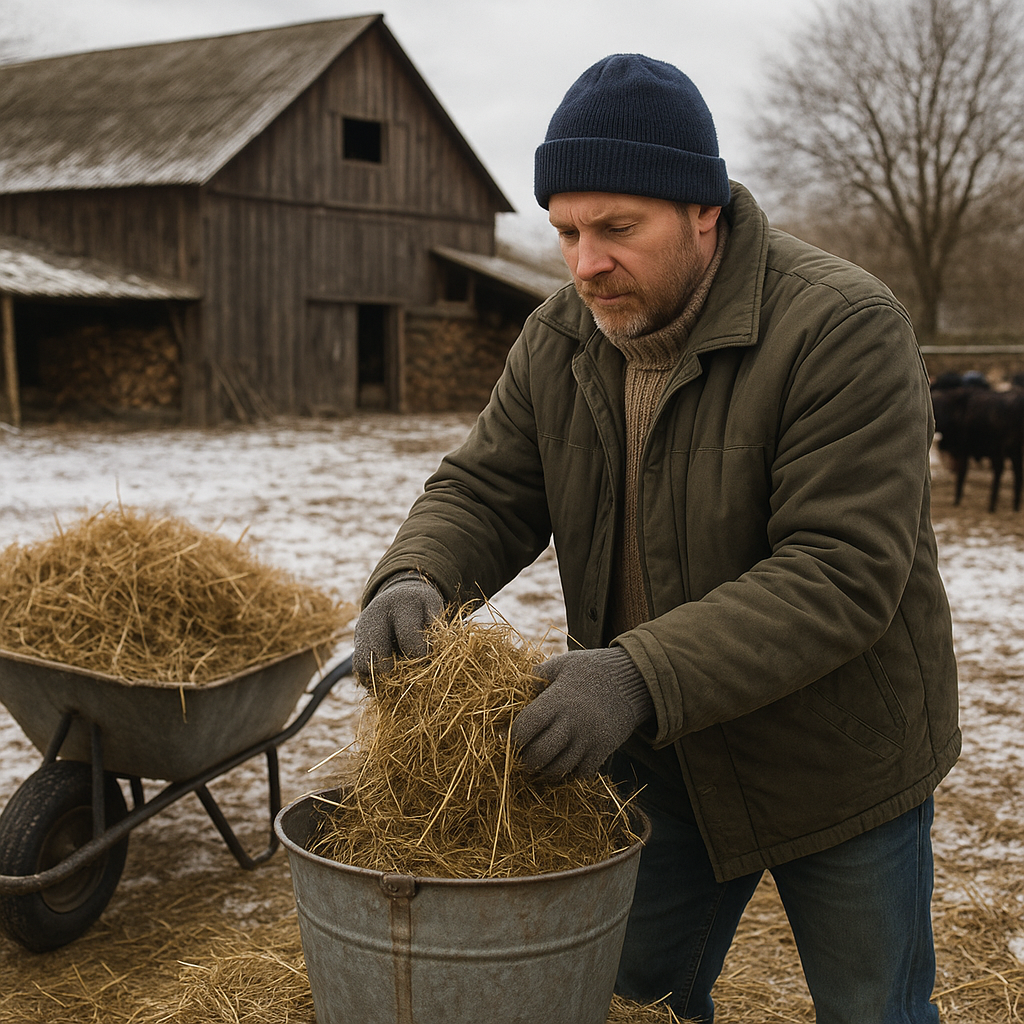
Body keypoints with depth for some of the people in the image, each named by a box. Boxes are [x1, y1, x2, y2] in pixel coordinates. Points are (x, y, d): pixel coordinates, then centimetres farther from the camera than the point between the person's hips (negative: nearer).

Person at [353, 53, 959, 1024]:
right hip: (653, 750, 5)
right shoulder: (561, 337, -4)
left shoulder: (843, 327, -25)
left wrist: (647, 676, -41)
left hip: (834, 760, -4)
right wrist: (415, 578, -25)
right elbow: (484, 490, -2)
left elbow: (841, 573, -31)